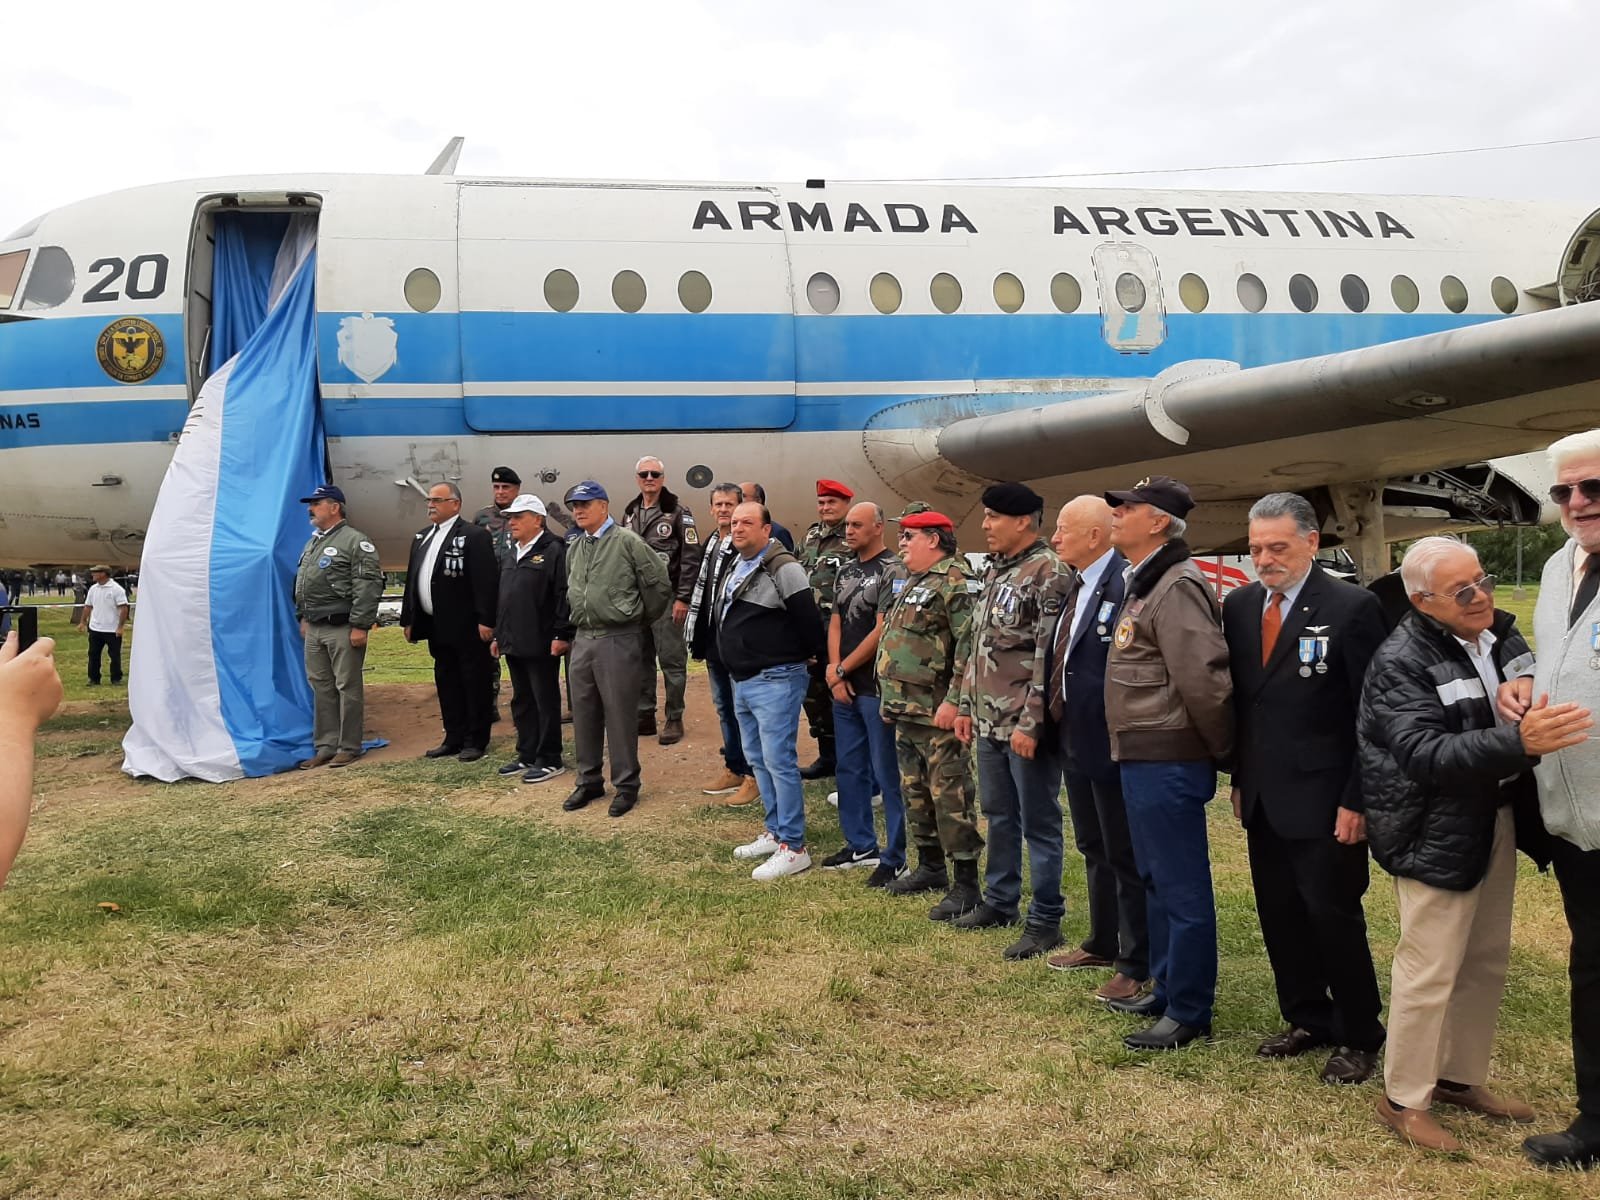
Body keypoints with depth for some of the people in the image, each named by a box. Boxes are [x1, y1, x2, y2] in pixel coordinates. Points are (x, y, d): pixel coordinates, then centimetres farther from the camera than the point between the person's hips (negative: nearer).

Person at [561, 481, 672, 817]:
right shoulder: (574, 548, 12)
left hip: (619, 640, -6)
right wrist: (577, 624, 17)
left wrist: (642, 619, 3)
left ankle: (626, 785, 12)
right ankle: (588, 781, 25)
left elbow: (659, 584, -7)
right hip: (583, 639, 7)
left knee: (620, 714, 0)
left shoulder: (627, 542, -9)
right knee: (584, 713, 12)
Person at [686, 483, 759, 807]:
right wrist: (699, 637, 17)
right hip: (714, 642, 9)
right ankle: (733, 769, 28)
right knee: (724, 708, 17)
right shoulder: (710, 544, 14)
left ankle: (754, 776, 8)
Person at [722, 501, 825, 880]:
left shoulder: (784, 568, -16)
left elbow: (808, 619, -17)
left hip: (774, 681, -10)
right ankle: (775, 831, 29)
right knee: (757, 759, 16)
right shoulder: (737, 569, 13)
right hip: (742, 680, 10)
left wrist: (803, 658, -3)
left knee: (778, 761, -8)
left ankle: (793, 847, -2)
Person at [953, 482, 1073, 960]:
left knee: (1038, 823, 2)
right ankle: (1000, 901, 33)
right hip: (989, 721, 9)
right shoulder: (995, 570, 14)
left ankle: (1045, 920, 12)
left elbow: (1051, 656, -19)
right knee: (998, 815, 19)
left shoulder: (1049, 573, -14)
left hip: (1025, 725, -9)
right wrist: (967, 705, 18)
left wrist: (1031, 723, -20)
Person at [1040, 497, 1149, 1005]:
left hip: (1108, 745, -10)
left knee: (1125, 855, 3)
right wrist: (1055, 724, 13)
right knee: (1093, 848, 21)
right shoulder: (1078, 586, 11)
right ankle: (1102, 943, 37)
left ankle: (1136, 965, 16)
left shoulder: (1126, 585, -20)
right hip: (1075, 740, 10)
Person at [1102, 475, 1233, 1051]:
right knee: (1156, 880, 20)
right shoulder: (1143, 583, 14)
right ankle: (1165, 990, 34)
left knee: (1182, 888, 1)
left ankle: (1189, 1014, 12)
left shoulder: (1177, 587, -18)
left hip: (1168, 763, -11)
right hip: (1142, 759, 11)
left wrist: (1225, 751, -14)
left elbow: (1204, 678, -23)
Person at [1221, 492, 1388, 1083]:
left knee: (1334, 917, 2)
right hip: (1264, 800, 6)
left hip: (1323, 803, -5)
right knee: (1280, 916, 12)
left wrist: (1356, 801, -12)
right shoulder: (1239, 605, 6)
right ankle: (1307, 1020, 29)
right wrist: (1240, 778, 10)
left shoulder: (1352, 606, -11)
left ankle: (1359, 1038, 19)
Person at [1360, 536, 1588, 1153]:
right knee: (1430, 970, 0)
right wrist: (1518, 743, -40)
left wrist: (1535, 715, -8)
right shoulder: (1401, 662, -18)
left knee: (1486, 962, 17)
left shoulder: (1501, 633, 3)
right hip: (1438, 834, -7)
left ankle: (1461, 1077, 34)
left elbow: (1536, 704, 16)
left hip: (1498, 820, 7)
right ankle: (1403, 1098, 16)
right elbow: (1426, 755, -28)